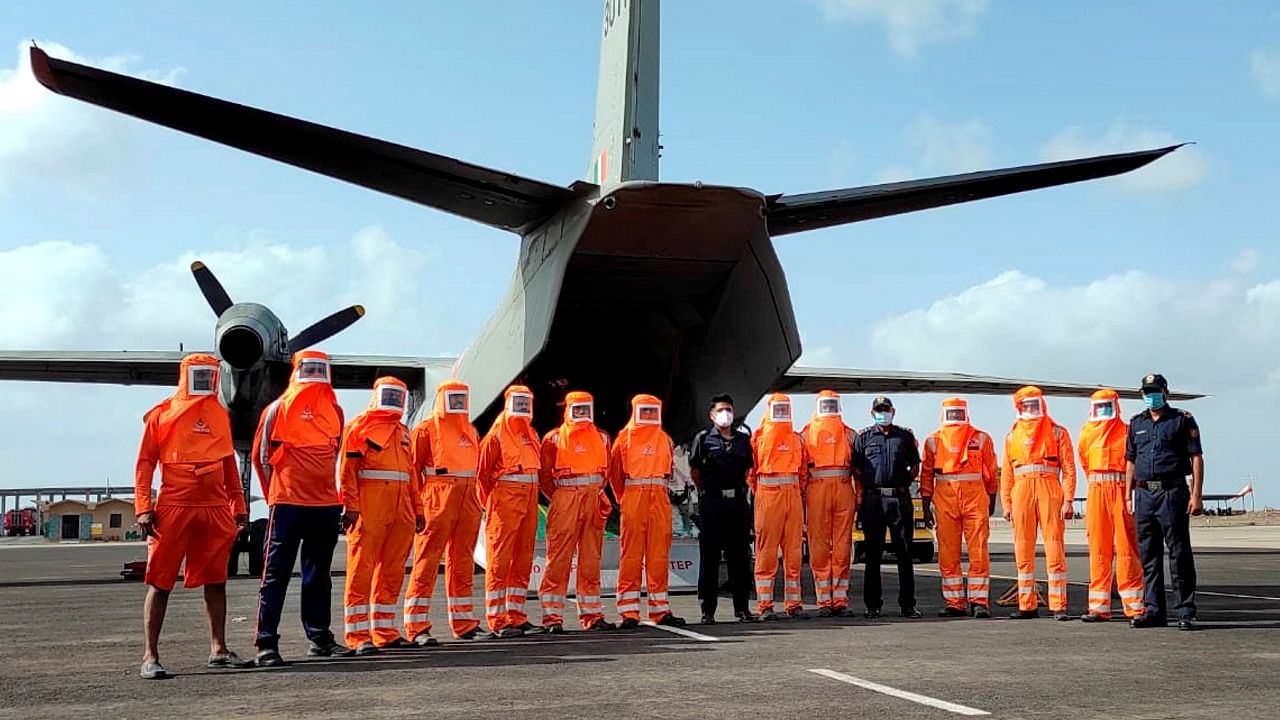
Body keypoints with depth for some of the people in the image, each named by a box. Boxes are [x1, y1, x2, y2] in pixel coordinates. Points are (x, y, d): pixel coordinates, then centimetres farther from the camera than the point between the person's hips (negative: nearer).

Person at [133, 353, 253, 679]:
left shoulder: (220, 415, 14)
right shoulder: (162, 414, 2)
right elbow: (145, 463, 0)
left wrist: (238, 505, 16)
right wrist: (144, 508, -8)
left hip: (216, 509, 5)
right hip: (174, 507, -4)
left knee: (216, 581, 9)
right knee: (160, 582, 0)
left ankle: (218, 650, 17)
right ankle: (150, 656, 4)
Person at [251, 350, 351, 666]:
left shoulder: (334, 410, 10)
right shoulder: (279, 409, -2)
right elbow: (261, 454, 2)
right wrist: (276, 492, 5)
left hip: (326, 503, 5)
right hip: (288, 503, -5)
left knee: (318, 575, 12)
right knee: (276, 575, -4)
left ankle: (320, 637, 20)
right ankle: (266, 643, -1)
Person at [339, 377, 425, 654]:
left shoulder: (403, 431, 22)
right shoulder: (360, 425, 1)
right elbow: (348, 469, -6)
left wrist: (418, 509, 18)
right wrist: (351, 506, -15)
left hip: (401, 508, 7)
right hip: (370, 505, -7)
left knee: (392, 570, 9)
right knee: (362, 569, -6)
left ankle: (385, 632, 16)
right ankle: (359, 635, -5)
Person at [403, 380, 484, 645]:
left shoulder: (470, 431, 18)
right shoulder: (427, 428, -3)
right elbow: (413, 467, -8)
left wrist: (478, 499, 11)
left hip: (468, 500, 7)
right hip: (438, 499, -7)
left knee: (462, 561, 12)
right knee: (428, 560, -8)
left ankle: (464, 623, 21)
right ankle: (417, 627, -7)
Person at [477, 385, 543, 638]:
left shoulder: (530, 435, 16)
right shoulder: (497, 435, -5)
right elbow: (483, 472, -8)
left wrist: (532, 497, 10)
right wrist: (488, 502, -8)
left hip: (529, 500, 7)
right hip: (505, 501, -7)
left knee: (523, 560, 10)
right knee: (499, 560, -5)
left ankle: (516, 616, 18)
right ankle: (497, 621, -2)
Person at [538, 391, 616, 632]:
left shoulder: (601, 437, 13)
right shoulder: (554, 438, 1)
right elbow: (544, 474, 1)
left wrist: (598, 492, 10)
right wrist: (557, 498, -2)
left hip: (594, 501, 4)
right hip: (565, 498, -4)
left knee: (591, 560, 8)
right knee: (559, 559, -5)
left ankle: (592, 614, 15)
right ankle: (552, 617, -2)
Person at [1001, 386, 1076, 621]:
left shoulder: (1057, 432, 9)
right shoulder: (1012, 436, 18)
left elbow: (1068, 468, 2)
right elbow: (1006, 473, 16)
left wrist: (1068, 500, -7)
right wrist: (1006, 503, 7)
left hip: (1050, 490, -3)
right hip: (1021, 491, 3)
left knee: (1054, 548, -6)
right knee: (1023, 550, 4)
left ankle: (1058, 606, -3)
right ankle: (1027, 605, 10)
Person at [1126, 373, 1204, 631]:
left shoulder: (1182, 420, 3)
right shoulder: (1136, 423, 16)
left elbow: (1196, 458, -2)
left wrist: (1196, 495, -10)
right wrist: (1128, 496, 12)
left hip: (1172, 492, -5)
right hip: (1144, 494, 5)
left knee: (1179, 553, -3)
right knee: (1148, 556, 7)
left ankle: (1185, 611, 2)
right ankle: (1153, 610, 14)